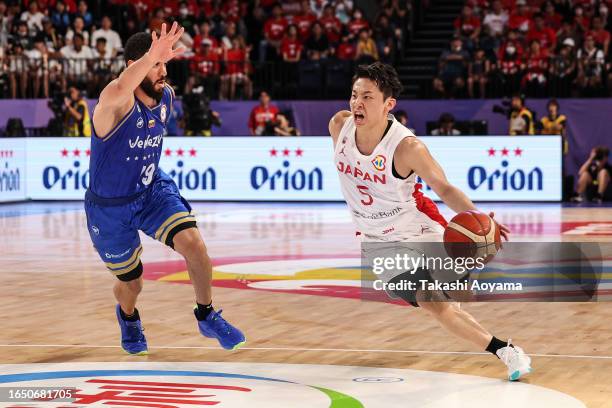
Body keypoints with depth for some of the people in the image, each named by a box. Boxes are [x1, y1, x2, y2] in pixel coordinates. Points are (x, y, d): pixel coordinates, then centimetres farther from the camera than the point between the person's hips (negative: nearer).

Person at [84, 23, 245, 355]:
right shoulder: (117, 103, -29)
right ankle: (128, 316, 51)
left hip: (153, 190, 4)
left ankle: (207, 317, -1)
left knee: (193, 243, -23)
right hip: (109, 207, -4)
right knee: (131, 284, 13)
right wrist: (152, 55, -71)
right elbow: (119, 91, -57)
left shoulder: (166, 96, -8)